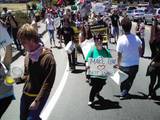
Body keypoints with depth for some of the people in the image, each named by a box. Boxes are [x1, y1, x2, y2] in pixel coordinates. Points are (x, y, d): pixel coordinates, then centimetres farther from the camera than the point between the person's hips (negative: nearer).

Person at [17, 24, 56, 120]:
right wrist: (17, 79, -5)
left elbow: (48, 83, -18)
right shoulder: (28, 55, 1)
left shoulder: (48, 58, -18)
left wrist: (37, 101, -20)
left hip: (39, 96, -6)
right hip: (25, 95, 7)